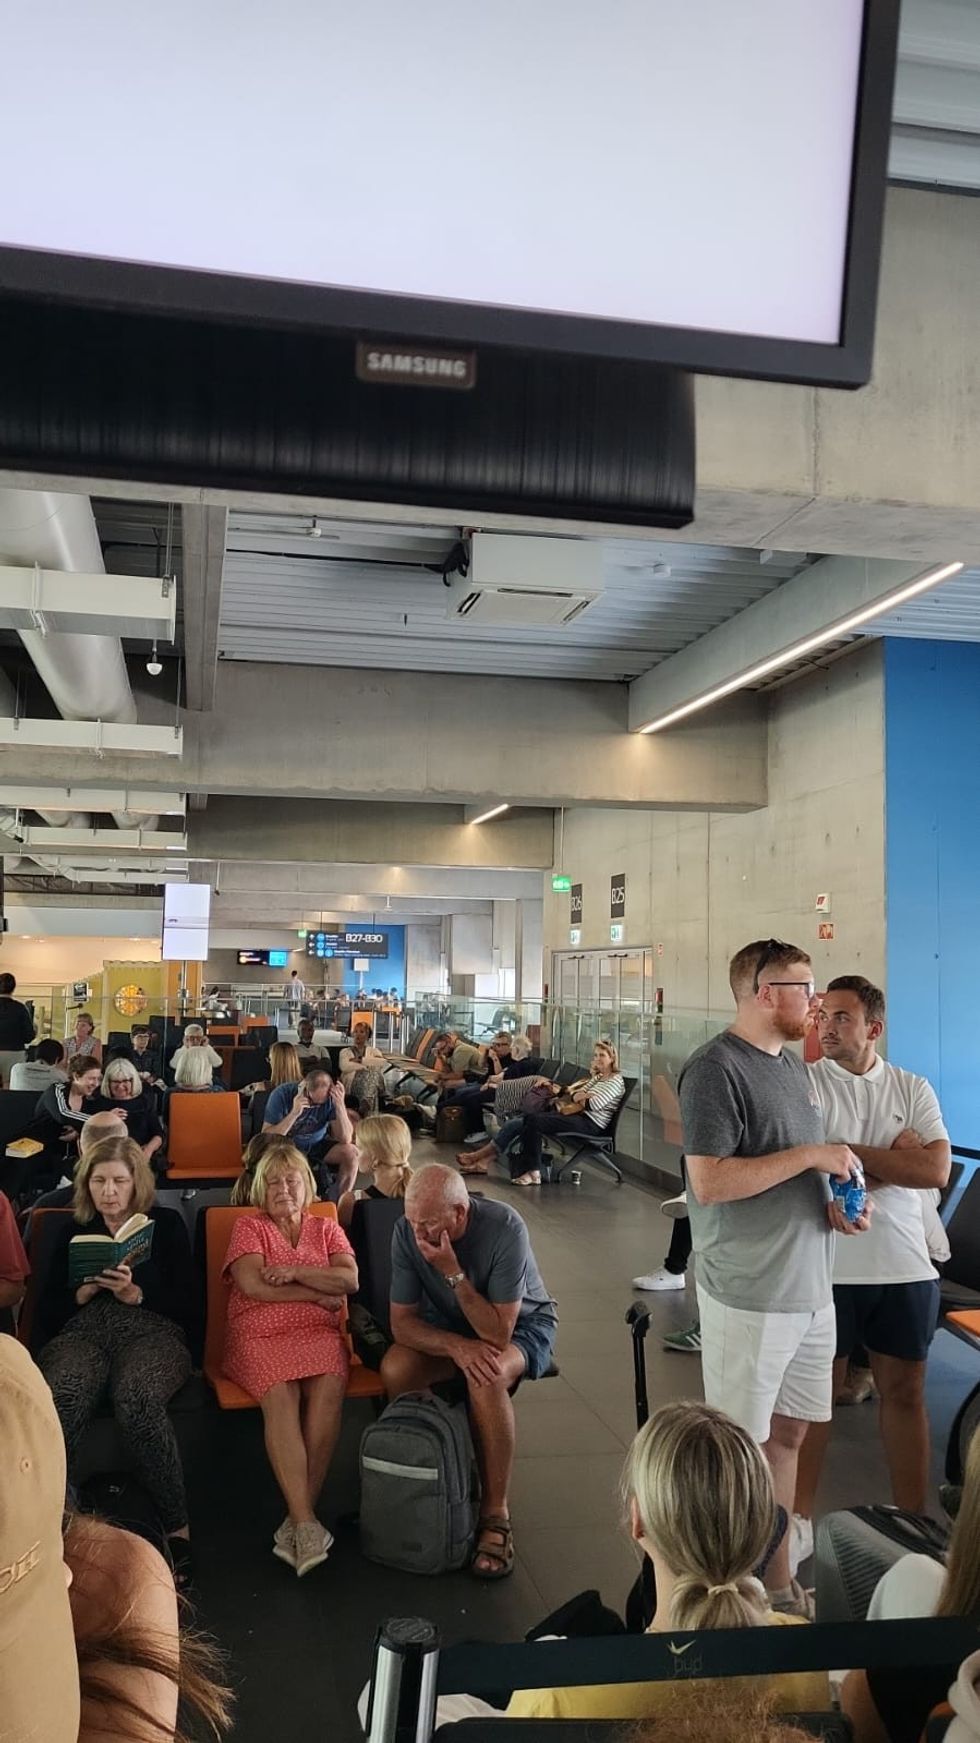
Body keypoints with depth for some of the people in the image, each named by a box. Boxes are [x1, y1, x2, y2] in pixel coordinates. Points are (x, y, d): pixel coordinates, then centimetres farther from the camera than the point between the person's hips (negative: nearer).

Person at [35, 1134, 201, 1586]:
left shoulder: (167, 1224, 15)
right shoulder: (73, 1231, 22)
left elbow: (189, 1305, 7)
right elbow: (46, 1313, 16)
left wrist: (136, 1294, -9)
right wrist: (84, 1290, -4)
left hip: (152, 1330, -2)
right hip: (82, 1330, 2)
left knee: (136, 1401, -38)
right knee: (61, 1403, -37)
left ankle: (177, 1528, -27)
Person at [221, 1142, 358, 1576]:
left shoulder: (327, 1228, 21)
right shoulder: (248, 1226, 15)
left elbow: (350, 1280, 5)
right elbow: (251, 1285, -2)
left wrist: (295, 1272, -6)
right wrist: (319, 1293, 0)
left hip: (319, 1333, 2)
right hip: (258, 1335, -2)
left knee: (328, 1390, -31)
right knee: (280, 1396, -32)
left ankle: (297, 1519, -28)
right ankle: (307, 1523, -36)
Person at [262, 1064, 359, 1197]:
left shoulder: (330, 1098, -17)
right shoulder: (282, 1095, -21)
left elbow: (345, 1139, -19)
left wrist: (340, 1106, -34)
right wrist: (294, 1113, -37)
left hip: (317, 1146, 3)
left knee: (350, 1153, -21)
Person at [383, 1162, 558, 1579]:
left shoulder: (504, 1228, -32)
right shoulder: (407, 1233, -20)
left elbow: (498, 1331, -31)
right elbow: (402, 1322, -15)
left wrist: (453, 1272, -39)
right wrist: (455, 1346, -32)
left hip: (521, 1324, -4)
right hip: (449, 1324, 4)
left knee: (487, 1377, -36)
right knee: (394, 1370, -26)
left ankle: (495, 1515, -22)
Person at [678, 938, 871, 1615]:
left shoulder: (791, 1064, 11)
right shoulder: (717, 1068, -16)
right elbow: (708, 1181, -24)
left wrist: (836, 1200, 3)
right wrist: (811, 1156, -19)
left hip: (811, 1288, 8)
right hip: (751, 1295, -8)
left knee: (786, 1435, 17)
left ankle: (779, 1581, 31)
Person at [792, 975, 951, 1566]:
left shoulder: (913, 1089, 3)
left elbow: (937, 1170, -10)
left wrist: (851, 1152, -13)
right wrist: (893, 1157, -10)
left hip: (906, 1268, 3)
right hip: (828, 1266, -3)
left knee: (906, 1392, 14)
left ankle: (915, 1521, 28)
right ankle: (800, 1517, 23)